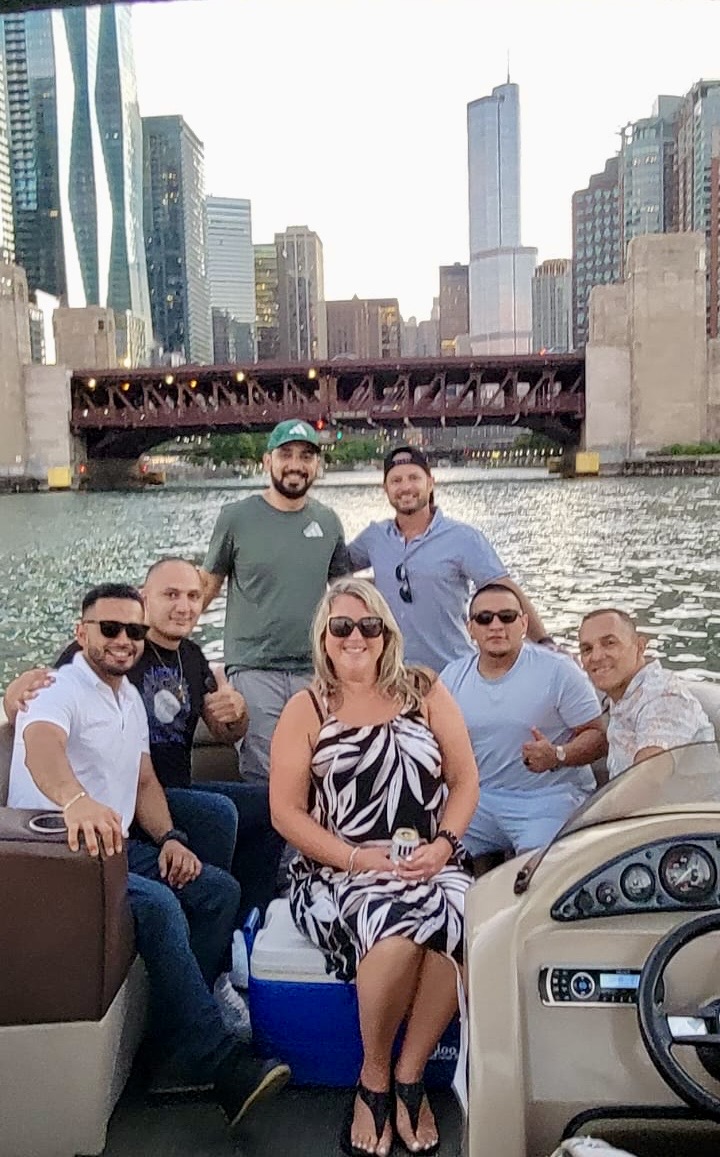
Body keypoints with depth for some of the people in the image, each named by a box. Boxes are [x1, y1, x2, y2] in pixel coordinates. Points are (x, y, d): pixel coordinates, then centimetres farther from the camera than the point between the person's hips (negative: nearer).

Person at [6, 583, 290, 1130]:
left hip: (116, 845, 9)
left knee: (219, 890, -2)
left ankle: (180, 1025, 3)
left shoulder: (130, 698, 13)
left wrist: (169, 838, -1)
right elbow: (41, 746, -38)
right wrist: (76, 800, -60)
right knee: (158, 904, -30)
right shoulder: (61, 691, -14)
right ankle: (222, 1062, -24)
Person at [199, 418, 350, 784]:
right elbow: (208, 584, 6)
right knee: (261, 777, -4)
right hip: (253, 670, -3)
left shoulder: (328, 522, 8)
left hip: (314, 671, 3)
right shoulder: (236, 517, 0)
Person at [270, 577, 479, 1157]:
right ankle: (373, 1078, -5)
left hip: (429, 863, 2)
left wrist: (443, 843, -8)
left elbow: (465, 778, 9)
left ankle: (410, 1075, -7)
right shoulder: (306, 709, 4)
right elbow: (286, 811, 0)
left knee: (459, 921, -31)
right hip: (339, 869, -2)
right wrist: (357, 858, -12)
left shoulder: (424, 691, 9)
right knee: (398, 924, -33)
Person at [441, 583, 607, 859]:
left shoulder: (558, 671, -4)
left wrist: (557, 756, -22)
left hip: (548, 797, -3)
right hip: (478, 796, 4)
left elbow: (597, 736, -4)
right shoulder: (452, 677, 8)